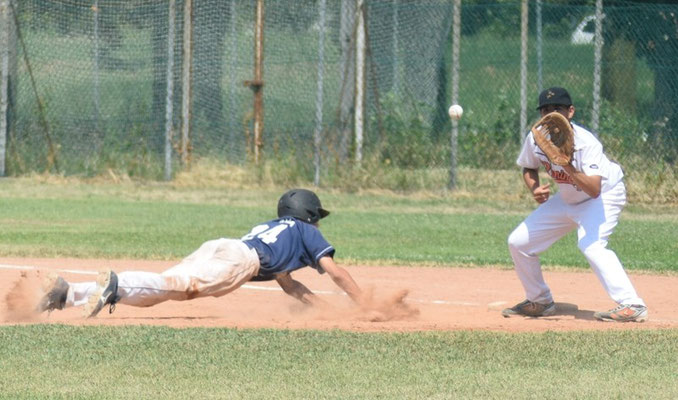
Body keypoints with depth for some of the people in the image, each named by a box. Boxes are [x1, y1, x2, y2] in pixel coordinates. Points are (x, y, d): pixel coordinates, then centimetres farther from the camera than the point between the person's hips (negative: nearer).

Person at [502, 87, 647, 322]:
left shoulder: (586, 143, -32)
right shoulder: (536, 138, -14)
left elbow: (594, 190, -41)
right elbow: (529, 169, 8)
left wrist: (568, 166, -54)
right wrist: (534, 189, -13)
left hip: (604, 195, -7)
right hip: (567, 198, 7)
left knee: (590, 244, -33)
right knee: (519, 242, 4)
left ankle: (632, 306, -35)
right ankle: (540, 302, 23)